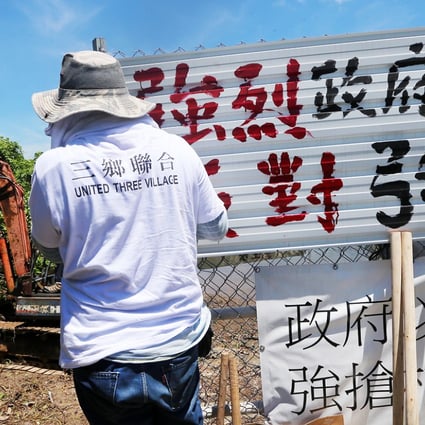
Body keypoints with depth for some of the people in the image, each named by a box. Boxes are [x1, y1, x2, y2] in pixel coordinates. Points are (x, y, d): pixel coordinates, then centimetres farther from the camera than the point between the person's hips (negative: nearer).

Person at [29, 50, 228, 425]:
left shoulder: (54, 166, -12)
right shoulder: (178, 150, -7)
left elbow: (51, 250, 5)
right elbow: (216, 227, 6)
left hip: (104, 356, -1)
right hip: (179, 343, 2)